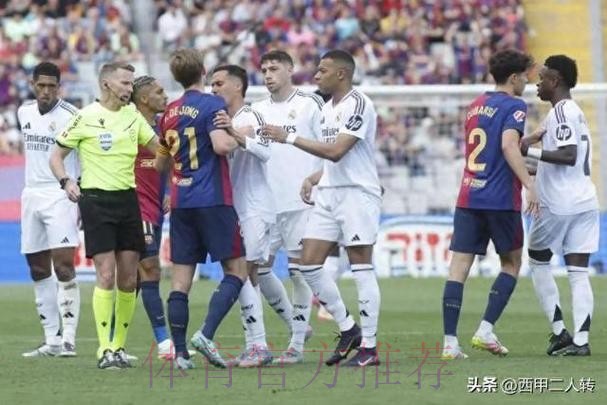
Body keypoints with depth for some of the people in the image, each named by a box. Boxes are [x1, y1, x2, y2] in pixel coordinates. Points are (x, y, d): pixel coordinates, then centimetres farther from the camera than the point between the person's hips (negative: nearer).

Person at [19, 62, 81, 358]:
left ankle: (68, 339, -16)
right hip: (32, 195, 7)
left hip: (61, 197, -7)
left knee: (63, 266, -15)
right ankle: (52, 340, 11)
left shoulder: (71, 116, -8)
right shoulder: (24, 112, 10)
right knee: (38, 270, 6)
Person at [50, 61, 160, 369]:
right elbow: (56, 156, 1)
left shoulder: (133, 115, 10)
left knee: (129, 279, 3)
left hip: (127, 199, 5)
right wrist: (66, 182, -16)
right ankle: (104, 350, -9)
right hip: (95, 199, -5)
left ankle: (119, 345, 14)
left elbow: (159, 147, 15)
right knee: (106, 275, -12)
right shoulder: (86, 117, -4)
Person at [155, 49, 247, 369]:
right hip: (213, 201, -6)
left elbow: (160, 163, 20)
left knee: (180, 280, 4)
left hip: (181, 203, 6)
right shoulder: (211, 104, -8)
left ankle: (180, 352, -1)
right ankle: (206, 334, -16)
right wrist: (238, 139, -3)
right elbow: (220, 144, -22)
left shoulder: (169, 112, 12)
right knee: (236, 270, 1)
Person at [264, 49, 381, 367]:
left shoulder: (358, 104, -13)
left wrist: (289, 138, -19)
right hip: (328, 195, 9)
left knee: (361, 268, -6)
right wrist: (314, 178, 9)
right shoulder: (327, 108, 17)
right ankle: (348, 329, 15)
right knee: (309, 263, 3)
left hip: (357, 193, -9)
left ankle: (369, 346, -2)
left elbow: (336, 151, -22)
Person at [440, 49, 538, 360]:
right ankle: (486, 330, -1)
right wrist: (529, 184, -24)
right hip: (500, 198, -6)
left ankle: (450, 342, -8)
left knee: (459, 267, -1)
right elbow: (509, 145, -21)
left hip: (468, 196, 6)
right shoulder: (513, 106, -6)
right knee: (511, 263, 12)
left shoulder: (476, 105, 17)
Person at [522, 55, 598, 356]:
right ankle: (580, 339, -4)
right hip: (585, 203, 8)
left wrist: (529, 151, -22)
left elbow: (569, 155, -23)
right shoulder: (575, 111, 18)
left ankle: (559, 330, 2)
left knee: (538, 262, 8)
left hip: (559, 204, -8)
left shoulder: (561, 111, -11)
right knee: (578, 272, 3)